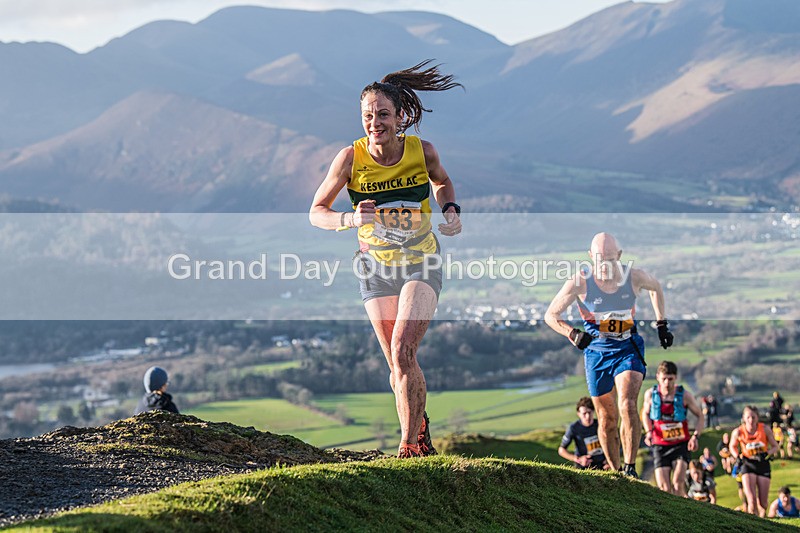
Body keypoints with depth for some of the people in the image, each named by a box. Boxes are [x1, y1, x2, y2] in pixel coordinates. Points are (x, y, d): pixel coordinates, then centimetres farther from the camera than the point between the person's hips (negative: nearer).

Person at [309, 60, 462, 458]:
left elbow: (441, 182, 12)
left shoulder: (421, 151, -12)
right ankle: (420, 430, 33)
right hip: (376, 267, 2)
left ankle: (409, 445, -14)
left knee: (403, 351, -21)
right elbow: (316, 212, -7)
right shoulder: (351, 158, -14)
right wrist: (349, 220, -27)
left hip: (421, 262, -1)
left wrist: (451, 211, -7)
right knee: (397, 365, 6)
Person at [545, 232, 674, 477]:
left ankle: (630, 469, -18)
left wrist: (661, 324, 15)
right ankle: (615, 472, 23)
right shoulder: (580, 282, -16)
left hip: (628, 348, -1)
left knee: (627, 406, -22)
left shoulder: (634, 277, -11)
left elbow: (655, 287, 14)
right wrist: (573, 334, -26)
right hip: (596, 351, 1)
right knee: (607, 419, 7)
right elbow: (551, 315, -9)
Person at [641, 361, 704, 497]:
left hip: (681, 444, -1)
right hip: (660, 445, 1)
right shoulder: (650, 394, -5)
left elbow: (700, 416, 5)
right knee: (664, 488, -8)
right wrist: (648, 432, -2)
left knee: (678, 483, -23)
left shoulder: (684, 395, -8)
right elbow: (645, 414, 15)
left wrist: (696, 436, -11)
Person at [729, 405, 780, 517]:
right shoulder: (738, 432, -11)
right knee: (752, 501, -20)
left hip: (763, 465, 1)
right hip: (748, 465, -1)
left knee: (762, 503, 5)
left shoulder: (765, 429, -11)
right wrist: (737, 457, -10)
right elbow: (732, 447, 9)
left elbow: (775, 446, 1)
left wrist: (766, 453, -19)